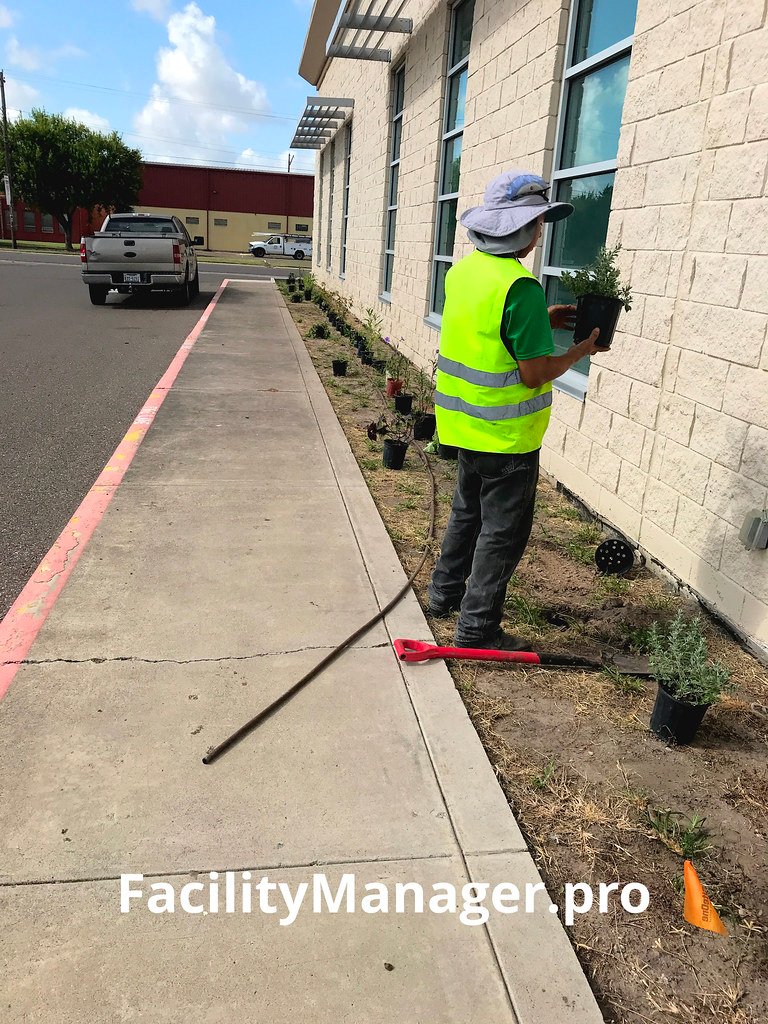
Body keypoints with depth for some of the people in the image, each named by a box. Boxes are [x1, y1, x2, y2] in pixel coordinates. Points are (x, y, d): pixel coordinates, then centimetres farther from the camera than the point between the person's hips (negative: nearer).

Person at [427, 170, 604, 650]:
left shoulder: (463, 270, 3)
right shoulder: (520, 287, -23)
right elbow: (535, 374, -21)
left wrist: (541, 320, 12)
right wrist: (583, 350, -6)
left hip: (469, 424, 9)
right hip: (507, 434, -8)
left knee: (468, 511, 25)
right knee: (502, 532, 4)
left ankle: (446, 593, 39)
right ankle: (477, 629, 13)